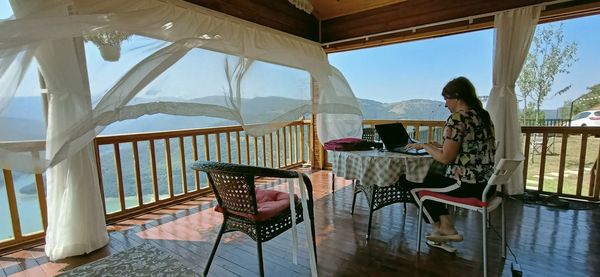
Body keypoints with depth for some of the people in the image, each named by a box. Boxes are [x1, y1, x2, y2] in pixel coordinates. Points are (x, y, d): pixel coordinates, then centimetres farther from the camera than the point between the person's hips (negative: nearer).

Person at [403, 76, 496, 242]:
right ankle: (445, 227, 23)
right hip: (486, 183, 10)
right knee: (433, 176, 27)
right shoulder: (483, 115, 10)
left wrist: (424, 145, -3)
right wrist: (438, 145, 15)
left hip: (467, 185, -9)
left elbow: (445, 158, -18)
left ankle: (441, 227, 22)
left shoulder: (457, 119, -18)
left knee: (409, 181, 6)